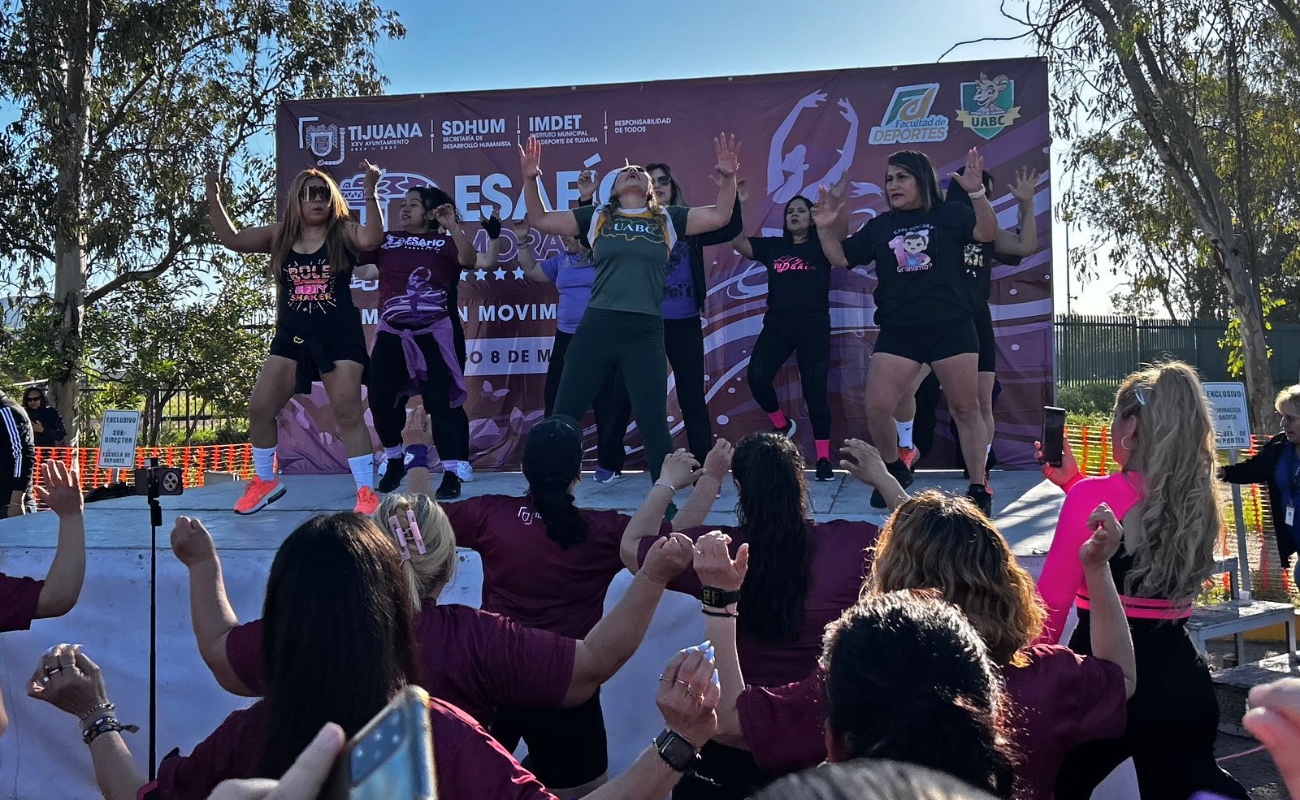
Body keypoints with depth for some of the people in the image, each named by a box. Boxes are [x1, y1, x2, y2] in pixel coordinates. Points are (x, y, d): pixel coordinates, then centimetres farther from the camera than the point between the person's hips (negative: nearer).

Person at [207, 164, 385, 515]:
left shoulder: (343, 232, -3)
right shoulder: (280, 235, 7)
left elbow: (372, 239, -23)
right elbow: (232, 239, 8)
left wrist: (370, 192, -30)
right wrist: (213, 197, 0)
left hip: (340, 338, -4)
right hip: (292, 337, 4)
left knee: (348, 413, -8)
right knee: (260, 407, 2)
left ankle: (366, 492, -1)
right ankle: (265, 481, 23)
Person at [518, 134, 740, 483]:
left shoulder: (668, 219, 11)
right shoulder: (597, 217, 11)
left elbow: (719, 216, 8)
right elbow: (540, 220, 13)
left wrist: (728, 177, -7)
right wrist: (530, 179, -1)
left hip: (645, 332, -1)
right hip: (596, 327, 1)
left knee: (652, 420, 1)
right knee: (564, 414, 5)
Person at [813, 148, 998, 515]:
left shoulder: (948, 215, 3)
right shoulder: (879, 225, 12)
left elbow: (988, 233, -9)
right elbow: (841, 257, 16)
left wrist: (977, 194, -24)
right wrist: (824, 227, 0)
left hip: (951, 329, -3)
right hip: (897, 333, 3)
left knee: (966, 409, 2)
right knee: (876, 408, -6)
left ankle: (979, 488, 13)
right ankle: (896, 470, 19)